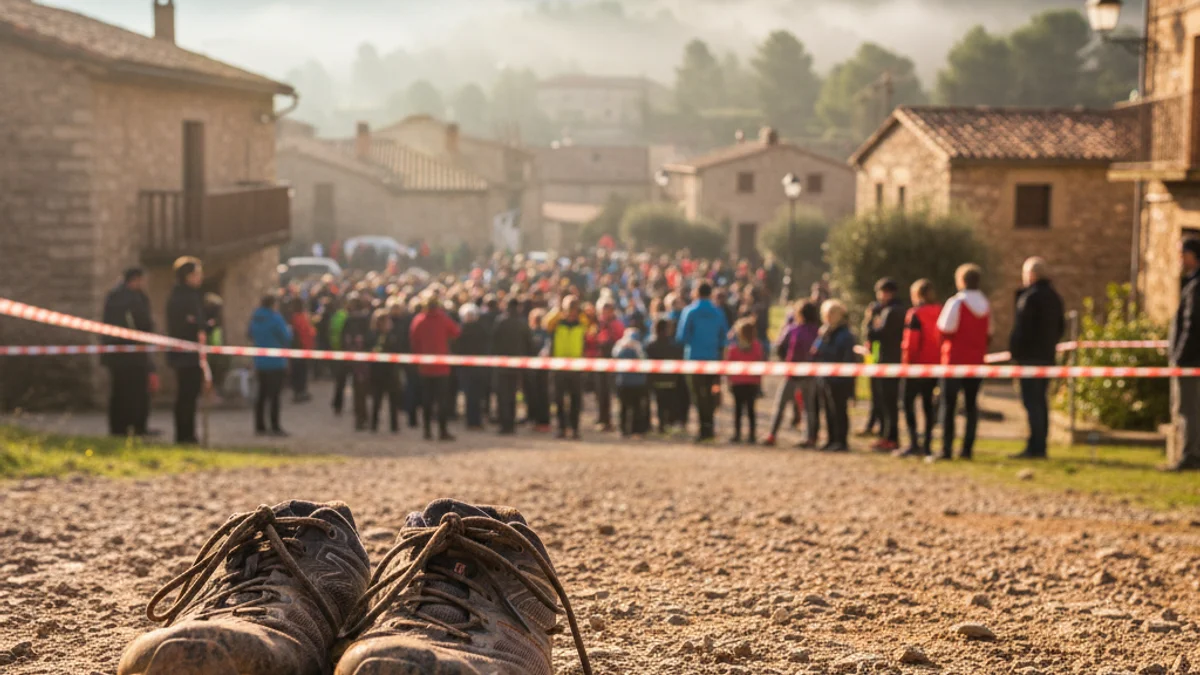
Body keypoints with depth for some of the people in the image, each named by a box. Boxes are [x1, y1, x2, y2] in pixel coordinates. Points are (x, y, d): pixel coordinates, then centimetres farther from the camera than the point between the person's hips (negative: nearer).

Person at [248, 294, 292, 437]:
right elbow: (286, 338, -11)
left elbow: (251, 336, 17)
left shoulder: (254, 318, 6)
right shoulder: (276, 318, -15)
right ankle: (275, 427, -5)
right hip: (276, 362, -7)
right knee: (274, 395, -4)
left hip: (260, 362, 7)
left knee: (262, 394, 12)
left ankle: (260, 426, 14)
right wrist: (289, 330, 9)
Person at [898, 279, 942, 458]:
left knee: (909, 402, 0)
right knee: (928, 403, 11)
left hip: (918, 364, -6)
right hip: (935, 365, 6)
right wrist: (941, 359, 14)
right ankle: (927, 444, 9)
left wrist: (907, 362, -5)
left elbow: (911, 342, -13)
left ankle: (914, 443, -9)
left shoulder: (915, 314, -11)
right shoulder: (940, 312, 7)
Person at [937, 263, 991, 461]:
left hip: (955, 360, -5)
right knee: (971, 405, 9)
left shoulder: (956, 303, -12)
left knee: (948, 404, -2)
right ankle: (968, 448, 6)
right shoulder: (985, 305, 8)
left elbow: (945, 330, -13)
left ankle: (946, 448, -8)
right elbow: (988, 333, 12)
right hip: (976, 361, 5)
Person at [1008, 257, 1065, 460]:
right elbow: (1060, 326, 20)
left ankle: (1035, 447, -10)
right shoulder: (1054, 297, 15)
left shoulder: (1030, 297, -13)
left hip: (1030, 355, -9)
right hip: (1048, 355, 9)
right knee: (1040, 400, 12)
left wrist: (1014, 351, -10)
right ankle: (1039, 446, 14)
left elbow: (1021, 327, -17)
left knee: (1032, 401, -8)